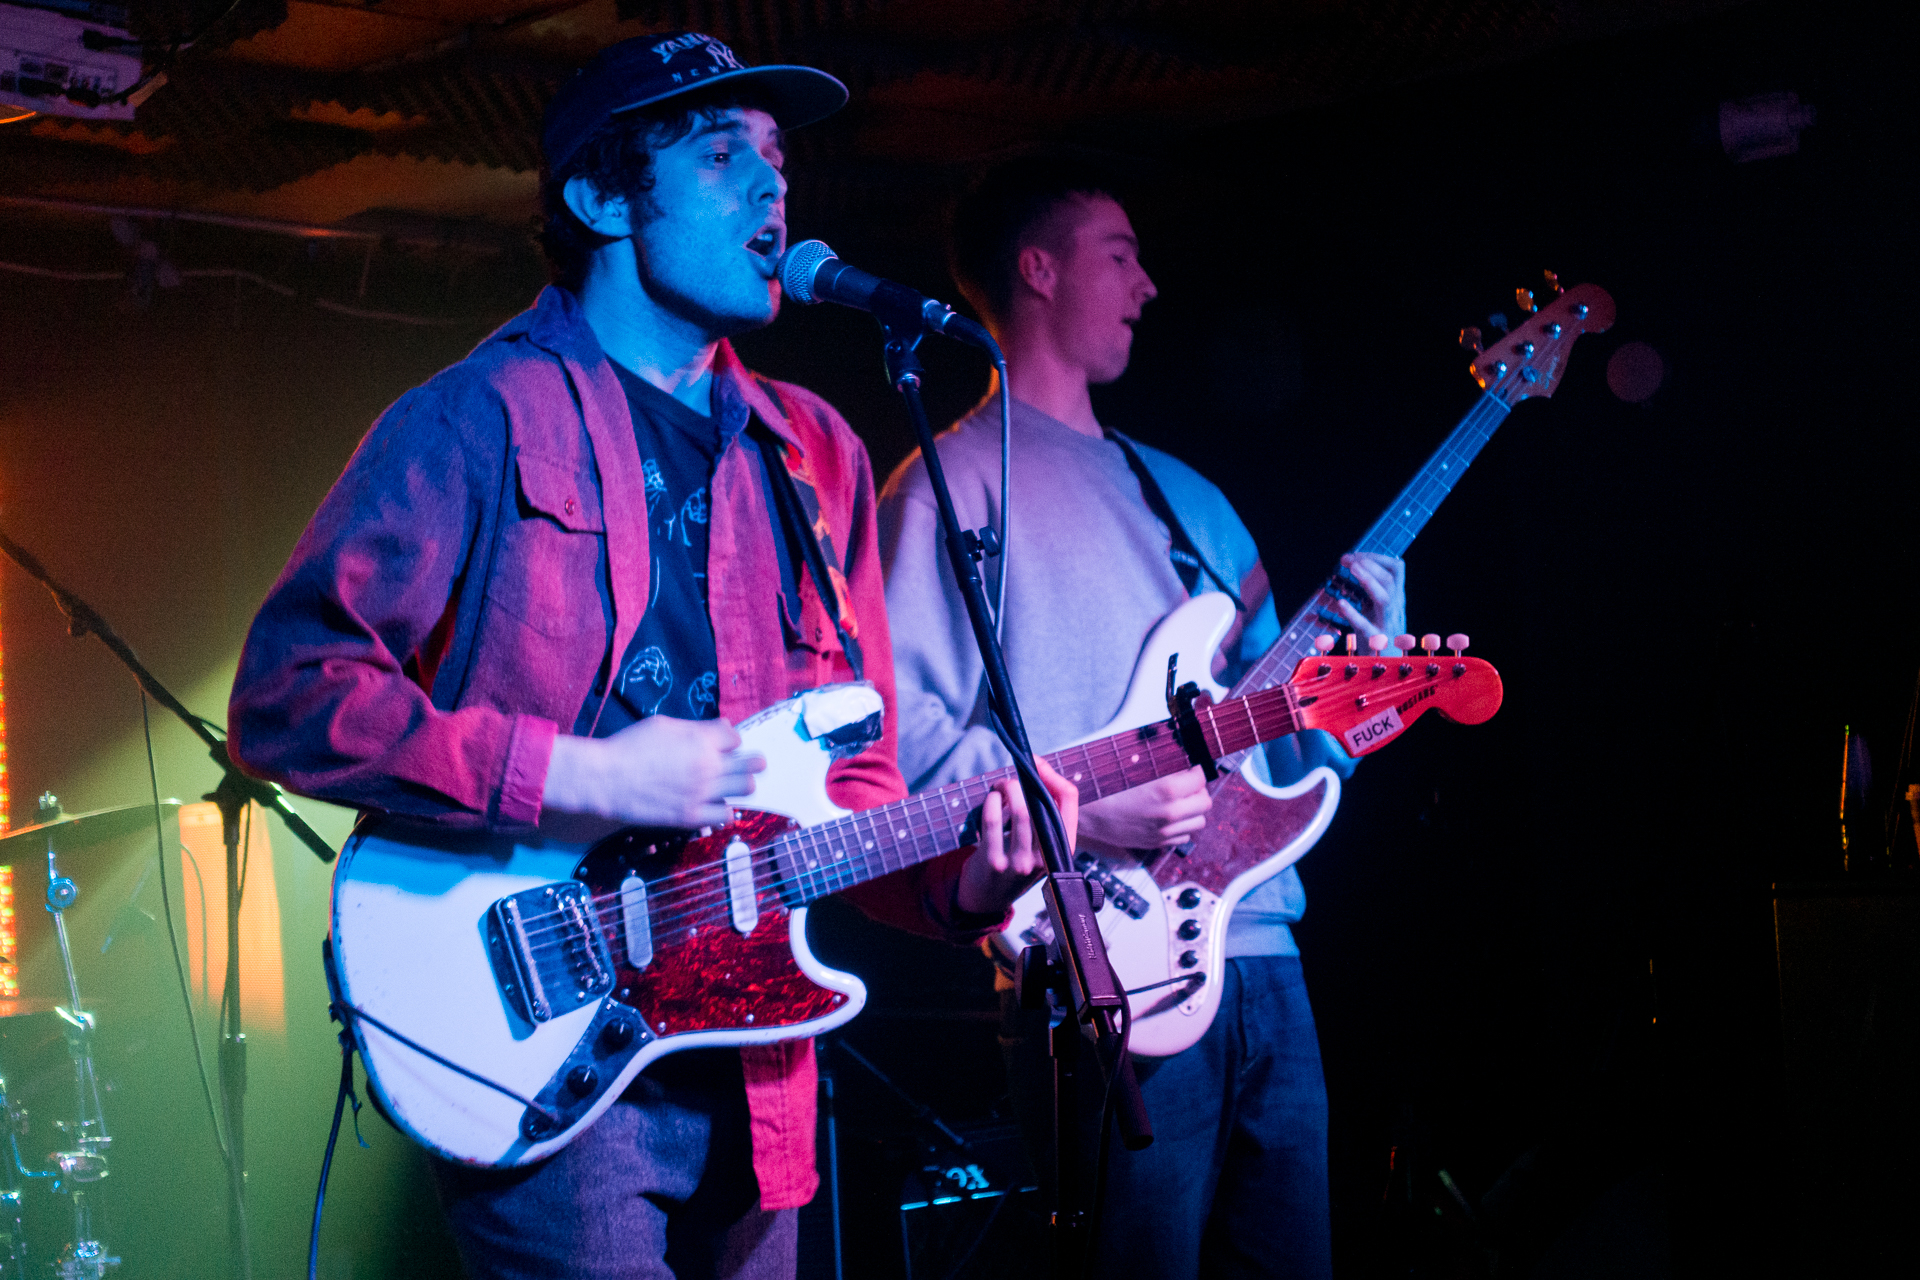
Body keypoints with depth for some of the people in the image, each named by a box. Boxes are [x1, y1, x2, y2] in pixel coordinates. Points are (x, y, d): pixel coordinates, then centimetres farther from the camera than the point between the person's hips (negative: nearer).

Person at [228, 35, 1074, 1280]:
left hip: (748, 1068, 6)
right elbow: (286, 694, -12)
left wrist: (956, 881, -6)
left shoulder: (815, 455, 13)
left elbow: (849, 771, 13)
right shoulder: (480, 419, -6)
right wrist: (575, 775, -18)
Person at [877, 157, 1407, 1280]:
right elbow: (901, 718, -14)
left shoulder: (1187, 497, 22)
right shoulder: (957, 482, -2)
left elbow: (1285, 744, 21)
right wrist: (1079, 808, -20)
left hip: (1261, 958, 7)